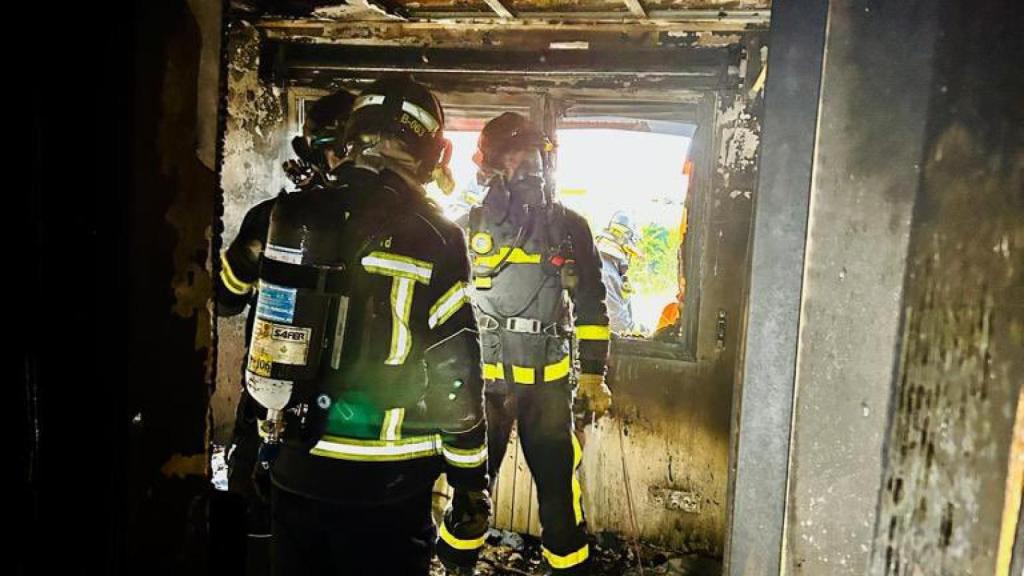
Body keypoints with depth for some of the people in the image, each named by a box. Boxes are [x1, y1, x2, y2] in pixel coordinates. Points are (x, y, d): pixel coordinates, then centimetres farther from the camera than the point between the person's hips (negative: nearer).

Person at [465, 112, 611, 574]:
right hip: (480, 377, 0)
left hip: (548, 380, 0)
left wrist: (593, 373, 6)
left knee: (559, 484, 5)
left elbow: (591, 306, 8)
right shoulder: (470, 228, 1)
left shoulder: (569, 227, 3)